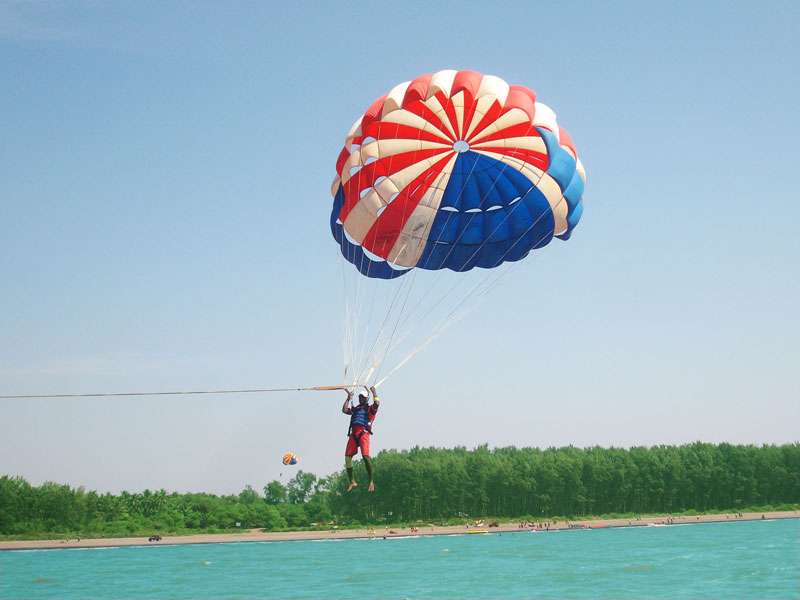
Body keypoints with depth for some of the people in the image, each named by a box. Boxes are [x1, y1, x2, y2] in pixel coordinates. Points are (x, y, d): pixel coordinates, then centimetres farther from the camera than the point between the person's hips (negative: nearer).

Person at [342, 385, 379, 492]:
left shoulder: (370, 408, 14)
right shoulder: (355, 409, 28)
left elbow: (377, 403, -6)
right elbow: (344, 410, 16)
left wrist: (374, 392, 5)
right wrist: (349, 398, 21)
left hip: (364, 433, -5)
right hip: (353, 434, 5)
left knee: (365, 455, -21)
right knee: (347, 456, -5)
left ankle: (371, 481, -14)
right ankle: (352, 482, 2)